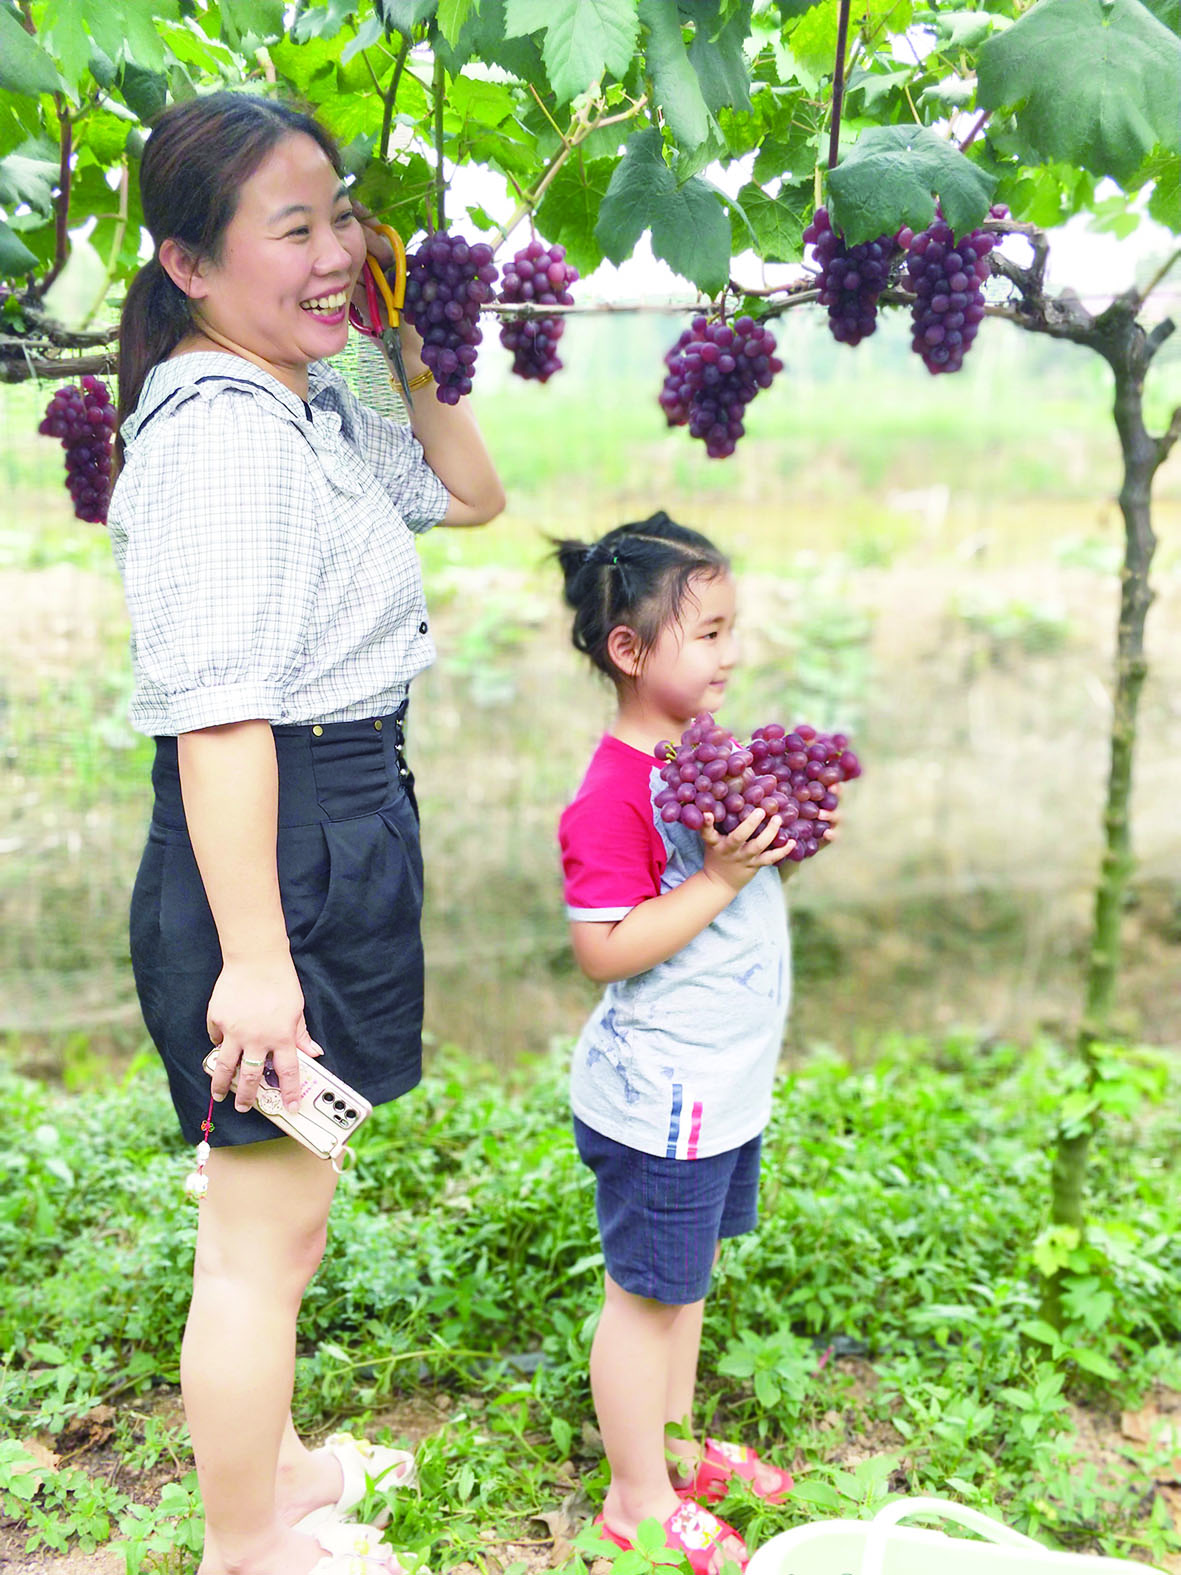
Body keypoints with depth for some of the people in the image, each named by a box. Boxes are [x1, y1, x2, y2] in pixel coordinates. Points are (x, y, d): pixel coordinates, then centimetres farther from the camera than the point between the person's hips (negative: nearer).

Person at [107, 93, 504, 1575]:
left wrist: (408, 341, 14)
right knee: (263, 1232, 6)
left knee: (275, 1206, 24)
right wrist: (254, 957, -26)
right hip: (271, 851, -10)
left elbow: (471, 492, 26)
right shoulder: (217, 427, -18)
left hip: (343, 828, 10)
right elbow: (216, 715, -25)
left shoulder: (312, 409, 12)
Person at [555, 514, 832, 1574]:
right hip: (658, 1100, -9)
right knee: (648, 1290, 8)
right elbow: (606, 950, -26)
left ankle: (675, 1443, 43)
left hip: (725, 1086, 9)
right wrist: (718, 878, -27)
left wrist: (780, 848, 1)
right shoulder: (611, 797, -23)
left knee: (687, 1274, 24)